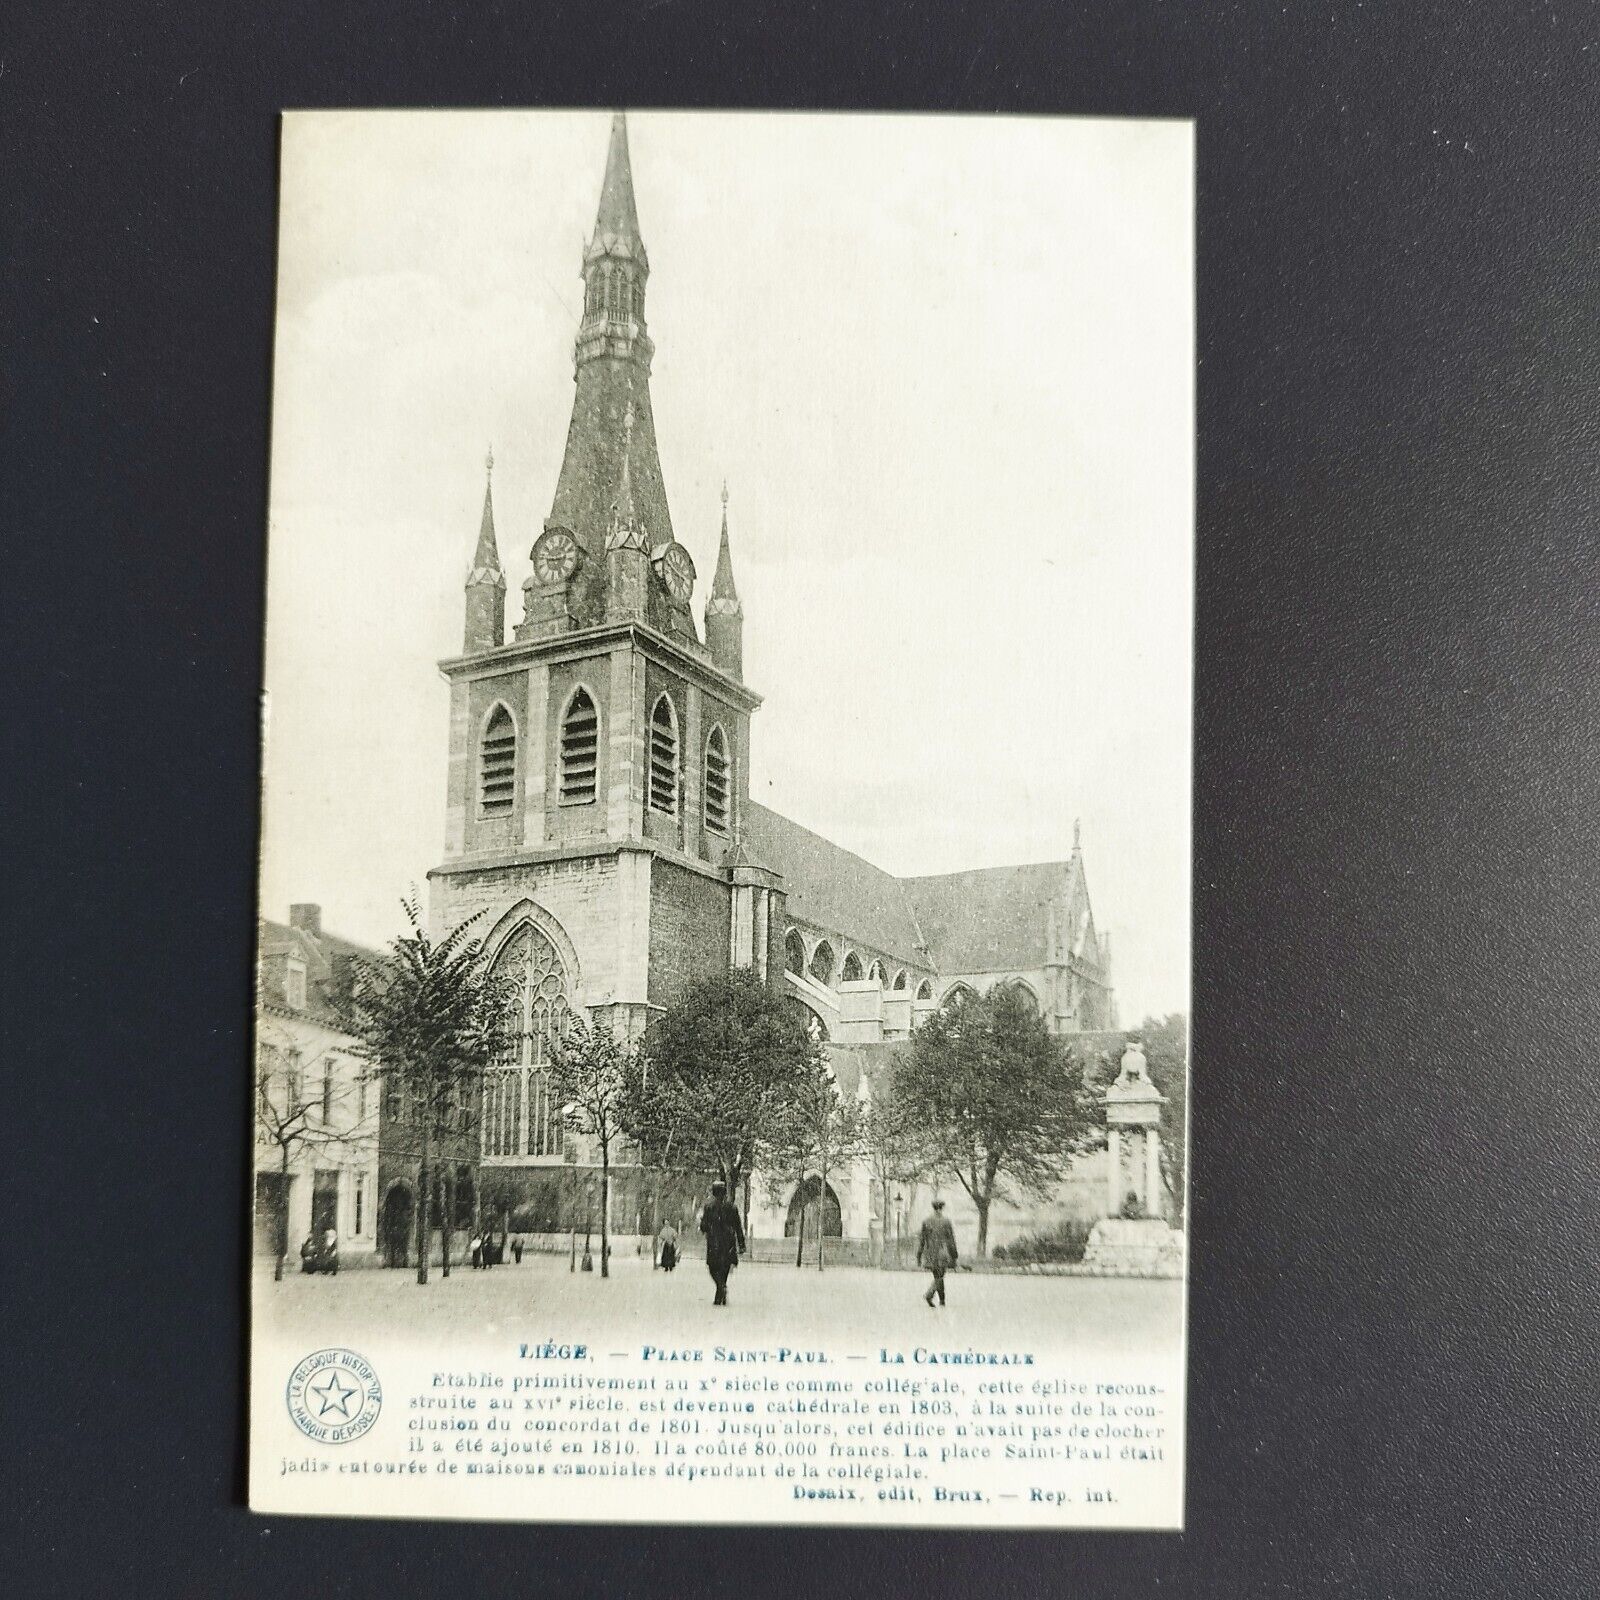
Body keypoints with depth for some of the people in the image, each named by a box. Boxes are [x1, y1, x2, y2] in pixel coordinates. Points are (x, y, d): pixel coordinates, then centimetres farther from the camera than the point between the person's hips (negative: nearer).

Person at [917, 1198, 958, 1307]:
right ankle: (929, 1295, -22)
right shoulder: (946, 1221, -5)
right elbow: (951, 1240, -3)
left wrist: (919, 1257, 8)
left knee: (938, 1277, 17)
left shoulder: (926, 1221, 2)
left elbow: (921, 1239, 2)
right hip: (942, 1255, -3)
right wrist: (954, 1257, 4)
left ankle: (942, 1301, 18)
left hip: (930, 1255, 3)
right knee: (939, 1277, -1)